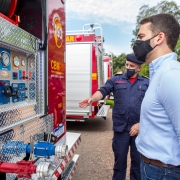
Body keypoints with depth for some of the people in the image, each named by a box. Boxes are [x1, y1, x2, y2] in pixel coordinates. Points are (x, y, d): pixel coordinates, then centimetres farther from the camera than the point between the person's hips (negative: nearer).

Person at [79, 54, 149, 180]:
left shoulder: (147, 83, 4)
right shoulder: (116, 80, 5)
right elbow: (103, 91, -7)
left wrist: (140, 124, -9)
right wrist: (92, 99, -28)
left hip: (139, 128, 0)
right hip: (121, 127, 0)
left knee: (138, 159, 15)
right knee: (120, 158, 14)